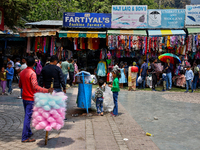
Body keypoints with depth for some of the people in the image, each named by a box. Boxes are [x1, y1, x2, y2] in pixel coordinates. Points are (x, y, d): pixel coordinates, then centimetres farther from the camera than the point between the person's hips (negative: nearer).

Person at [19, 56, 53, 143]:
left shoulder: (22, 72, 7)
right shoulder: (32, 73, -18)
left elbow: (20, 85, 16)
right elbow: (35, 86, -29)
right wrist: (47, 91, -34)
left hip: (24, 97, 8)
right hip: (31, 98, -8)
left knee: (27, 115, 19)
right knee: (28, 117, -3)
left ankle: (28, 133, 33)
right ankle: (25, 137, 2)